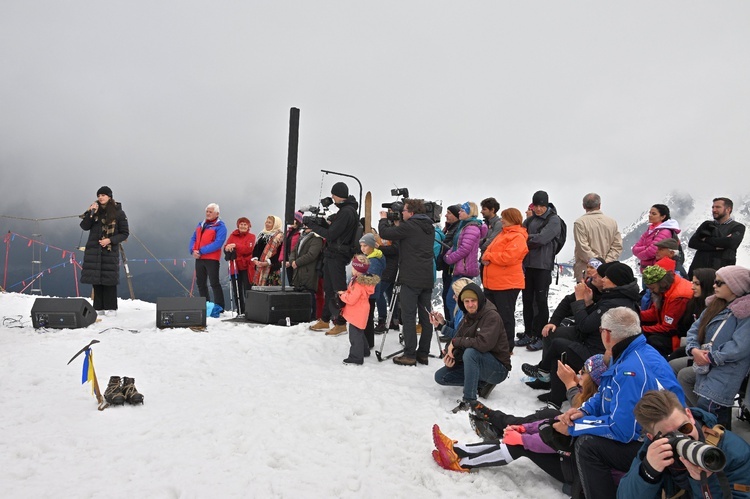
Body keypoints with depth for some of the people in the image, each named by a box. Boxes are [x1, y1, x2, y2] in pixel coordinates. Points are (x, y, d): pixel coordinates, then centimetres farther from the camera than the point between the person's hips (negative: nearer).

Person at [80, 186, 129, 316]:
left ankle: (111, 308, 5)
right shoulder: (94, 210, 9)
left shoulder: (118, 213, -1)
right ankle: (98, 308, 12)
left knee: (109, 279, -2)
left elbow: (125, 233, -1)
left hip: (110, 250, -4)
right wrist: (91, 213, -12)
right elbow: (84, 226, 1)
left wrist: (110, 240, -14)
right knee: (96, 279, 5)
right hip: (93, 249, 4)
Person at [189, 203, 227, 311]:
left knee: (214, 283, -9)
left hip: (211, 259, -7)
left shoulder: (220, 227, -6)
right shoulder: (201, 224, 17)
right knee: (200, 283, 13)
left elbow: (218, 243, -18)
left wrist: (201, 251, -19)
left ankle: (219, 307, -5)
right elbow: (193, 238, 16)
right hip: (198, 258, 7)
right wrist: (193, 250, -5)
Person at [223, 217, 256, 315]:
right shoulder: (233, 235, 12)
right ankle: (240, 312, 16)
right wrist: (228, 249, -22)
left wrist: (235, 245, -25)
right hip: (234, 266, 4)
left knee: (247, 290, -6)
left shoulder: (251, 236, 2)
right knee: (237, 291, 7)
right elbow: (226, 247, 2)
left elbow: (248, 249, -14)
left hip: (246, 267, -3)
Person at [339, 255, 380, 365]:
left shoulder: (359, 284, -26)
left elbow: (351, 299, -26)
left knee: (355, 335, -5)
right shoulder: (364, 280, 6)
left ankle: (356, 358, -1)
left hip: (357, 314, -11)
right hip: (359, 313, 11)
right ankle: (364, 351, 41)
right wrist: (345, 293, 2)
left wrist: (342, 295, -10)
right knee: (359, 333, 26)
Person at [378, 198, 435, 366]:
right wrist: (399, 223, 20)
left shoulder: (409, 226, -9)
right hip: (427, 279, 7)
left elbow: (385, 233, -8)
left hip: (411, 279, -7)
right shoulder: (429, 227, 15)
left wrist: (383, 218, 10)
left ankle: (410, 355, -2)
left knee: (408, 317, -3)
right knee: (426, 317, 8)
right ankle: (423, 354, 13)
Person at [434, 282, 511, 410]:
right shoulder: (467, 317, 6)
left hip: (498, 369, -8)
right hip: (474, 365, 8)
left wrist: (456, 341, -24)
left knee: (470, 352, -36)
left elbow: (483, 343, -33)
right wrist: (450, 356, -17)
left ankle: (469, 400, -28)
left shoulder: (492, 316, -19)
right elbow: (456, 341, 4)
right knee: (440, 376, 1)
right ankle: (481, 383, 4)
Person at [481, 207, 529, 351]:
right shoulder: (503, 234, 18)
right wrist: (487, 257, -4)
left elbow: (508, 257, -23)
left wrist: (488, 256, -11)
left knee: (505, 316, 0)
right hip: (492, 283, 9)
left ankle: (507, 347, 11)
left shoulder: (518, 237, -12)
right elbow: (490, 250, 19)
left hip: (507, 284, -9)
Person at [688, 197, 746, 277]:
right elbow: (691, 243, 5)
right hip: (699, 267, 3)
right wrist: (715, 247, -8)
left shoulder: (738, 227, 9)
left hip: (722, 268, -3)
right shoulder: (707, 225, 18)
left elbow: (730, 242, -12)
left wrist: (706, 239, 1)